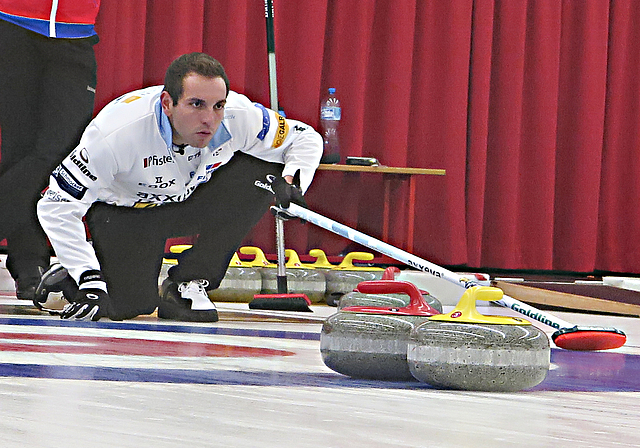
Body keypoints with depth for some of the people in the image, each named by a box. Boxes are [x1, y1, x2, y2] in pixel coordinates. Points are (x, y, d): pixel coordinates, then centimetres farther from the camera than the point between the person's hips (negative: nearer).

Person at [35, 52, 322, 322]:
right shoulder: (119, 131, -36)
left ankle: (188, 285, -12)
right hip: (124, 211, -4)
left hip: (194, 203, 4)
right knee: (129, 304, -24)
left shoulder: (239, 116, -26)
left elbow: (305, 138, -6)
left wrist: (290, 183, -27)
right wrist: (91, 283, -35)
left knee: (264, 172, -22)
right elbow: (56, 206, -30)